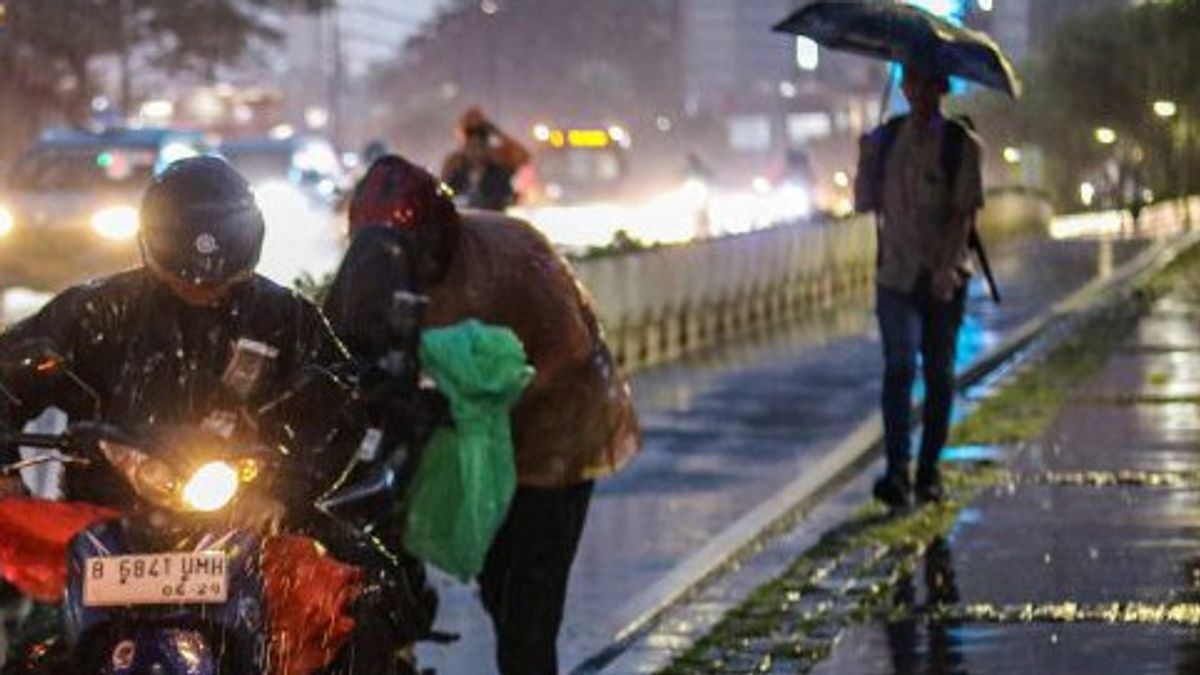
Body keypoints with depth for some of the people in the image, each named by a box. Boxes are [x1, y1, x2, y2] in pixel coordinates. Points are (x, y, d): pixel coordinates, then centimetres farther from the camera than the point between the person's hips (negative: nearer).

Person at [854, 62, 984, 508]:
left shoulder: (961, 144, -3)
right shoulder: (885, 139, 7)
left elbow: (965, 213, -10)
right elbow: (866, 202, 8)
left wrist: (949, 265, -23)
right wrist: (867, 159, -8)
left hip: (944, 278, -1)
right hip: (896, 275, 1)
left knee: (938, 373, 7)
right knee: (899, 365, -14)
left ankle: (929, 472, 19)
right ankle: (897, 471, -21)